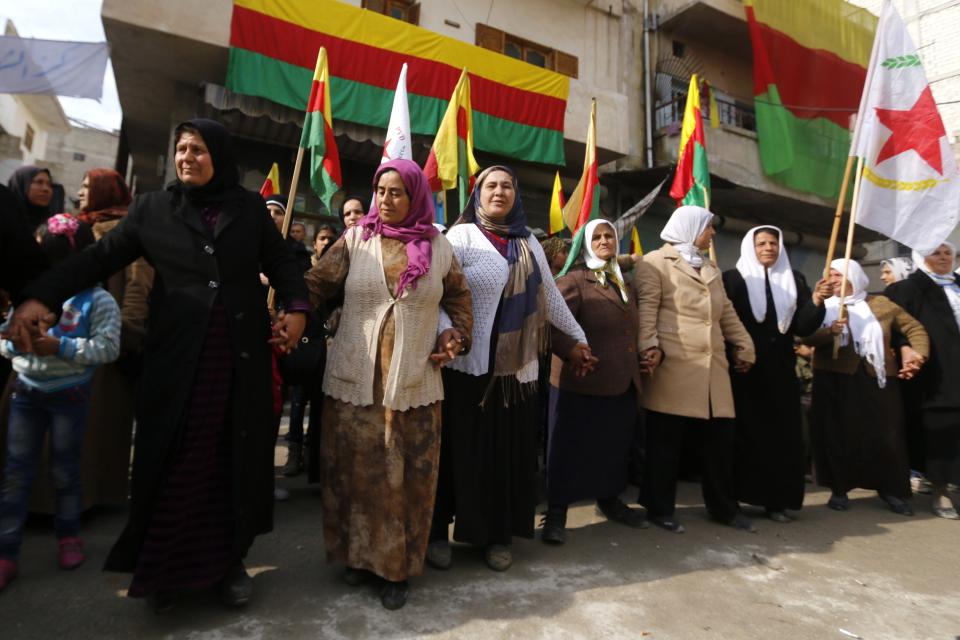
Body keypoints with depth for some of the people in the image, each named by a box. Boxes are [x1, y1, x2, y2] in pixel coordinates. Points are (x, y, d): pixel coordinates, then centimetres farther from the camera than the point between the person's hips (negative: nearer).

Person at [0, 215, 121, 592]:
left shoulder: (97, 300, -11)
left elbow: (108, 348, -18)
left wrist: (61, 347, -24)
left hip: (69, 395, -3)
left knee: (65, 470, 11)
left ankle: (69, 537, 31)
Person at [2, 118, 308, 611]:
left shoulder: (251, 208, 7)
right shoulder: (151, 209, 7)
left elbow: (281, 263, 7)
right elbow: (98, 258, 3)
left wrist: (296, 308, -10)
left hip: (240, 355, 1)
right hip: (177, 355, 0)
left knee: (234, 457, 7)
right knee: (173, 461, 5)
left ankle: (229, 560, 22)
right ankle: (166, 569, 23)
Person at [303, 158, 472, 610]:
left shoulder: (438, 247, 6)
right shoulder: (355, 240, 4)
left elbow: (459, 297, 17)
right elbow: (315, 283, -3)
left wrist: (457, 334, 1)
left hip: (414, 384, 0)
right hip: (355, 381, 0)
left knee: (407, 477, 6)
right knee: (357, 470, 10)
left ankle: (397, 566, 24)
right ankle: (359, 554, 32)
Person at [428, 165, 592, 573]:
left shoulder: (529, 242, 13)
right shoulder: (462, 236, -3)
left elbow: (550, 295, 19)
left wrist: (578, 337, 21)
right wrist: (447, 334, -31)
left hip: (517, 367, 5)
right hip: (469, 365, -4)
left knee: (509, 452, 10)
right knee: (462, 451, 4)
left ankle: (499, 535, 26)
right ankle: (437, 531, 21)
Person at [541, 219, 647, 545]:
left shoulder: (626, 283, 18)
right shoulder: (573, 280, -7)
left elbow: (633, 329, 26)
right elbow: (555, 325, -18)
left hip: (622, 383, 7)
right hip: (580, 381, -7)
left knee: (615, 446, 18)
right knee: (569, 448, 2)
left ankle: (609, 501, 38)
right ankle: (555, 514, 14)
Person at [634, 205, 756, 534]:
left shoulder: (710, 268, 25)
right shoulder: (655, 262, 0)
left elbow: (727, 312, 26)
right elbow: (646, 309, -10)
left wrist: (744, 346, 21)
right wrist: (650, 346, -22)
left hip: (712, 366, 7)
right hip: (672, 367, -7)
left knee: (721, 437, 9)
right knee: (666, 440, 0)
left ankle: (724, 507, 25)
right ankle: (660, 508, 13)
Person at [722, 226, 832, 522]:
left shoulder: (795, 280, 10)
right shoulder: (733, 279, -1)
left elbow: (803, 327, 2)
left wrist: (816, 300, -12)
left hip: (780, 370, 4)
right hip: (743, 370, -4)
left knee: (782, 434, 5)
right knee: (745, 433, -2)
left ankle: (777, 500, 16)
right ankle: (734, 498, 8)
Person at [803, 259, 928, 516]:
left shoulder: (881, 304, 10)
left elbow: (914, 328, 13)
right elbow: (808, 338, -9)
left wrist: (919, 353, -5)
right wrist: (830, 331, -29)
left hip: (877, 379, 1)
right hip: (835, 380, -1)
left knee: (886, 434, 2)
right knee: (838, 434, -1)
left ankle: (891, 490, 18)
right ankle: (839, 489, 9)